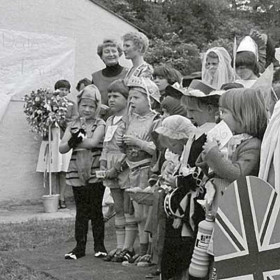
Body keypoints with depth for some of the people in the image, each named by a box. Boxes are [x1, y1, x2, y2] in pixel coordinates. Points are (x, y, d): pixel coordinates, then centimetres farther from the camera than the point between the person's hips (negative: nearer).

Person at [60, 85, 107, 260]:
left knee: (96, 209, 4)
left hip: (96, 173, -3)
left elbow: (93, 142, -20)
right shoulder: (73, 126, 9)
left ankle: (99, 245, 15)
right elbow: (62, 148, 1)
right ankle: (80, 246, 14)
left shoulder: (100, 124, -3)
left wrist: (76, 141, -12)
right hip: (77, 174, 3)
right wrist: (72, 141, -18)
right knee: (81, 210, 9)